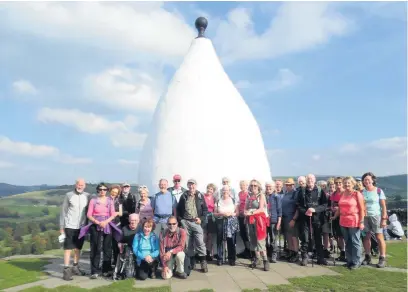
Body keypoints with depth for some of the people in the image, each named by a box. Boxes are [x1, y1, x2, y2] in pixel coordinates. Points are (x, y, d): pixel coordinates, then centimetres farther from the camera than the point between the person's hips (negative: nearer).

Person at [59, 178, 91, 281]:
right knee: (68, 248, -2)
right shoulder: (69, 195, -4)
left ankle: (75, 267, 26)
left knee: (78, 248, 13)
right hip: (70, 226, -3)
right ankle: (66, 270, 3)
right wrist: (61, 226, -1)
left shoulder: (87, 196, 1)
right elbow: (63, 211, -1)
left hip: (81, 226, 3)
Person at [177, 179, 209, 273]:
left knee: (200, 242, -7)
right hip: (185, 222, 2)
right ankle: (191, 261, 18)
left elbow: (205, 209, 5)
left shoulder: (200, 196, 5)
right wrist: (180, 219, 1)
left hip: (196, 222, -2)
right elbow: (179, 209, 11)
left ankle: (203, 262, -1)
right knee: (188, 243, 7)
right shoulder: (184, 196, 7)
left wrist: (201, 219, -7)